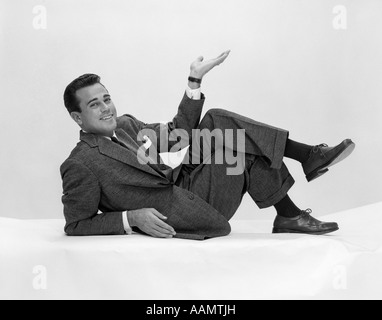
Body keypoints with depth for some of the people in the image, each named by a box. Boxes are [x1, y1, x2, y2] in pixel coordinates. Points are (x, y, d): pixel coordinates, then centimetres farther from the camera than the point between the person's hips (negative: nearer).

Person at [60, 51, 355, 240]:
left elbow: (176, 136, 12)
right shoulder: (79, 166, -14)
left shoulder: (124, 125, 10)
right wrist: (131, 218, -25)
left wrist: (195, 81, 5)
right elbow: (75, 225, -13)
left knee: (218, 122, -5)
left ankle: (309, 155, -4)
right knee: (247, 151, -10)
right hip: (173, 217, -8)